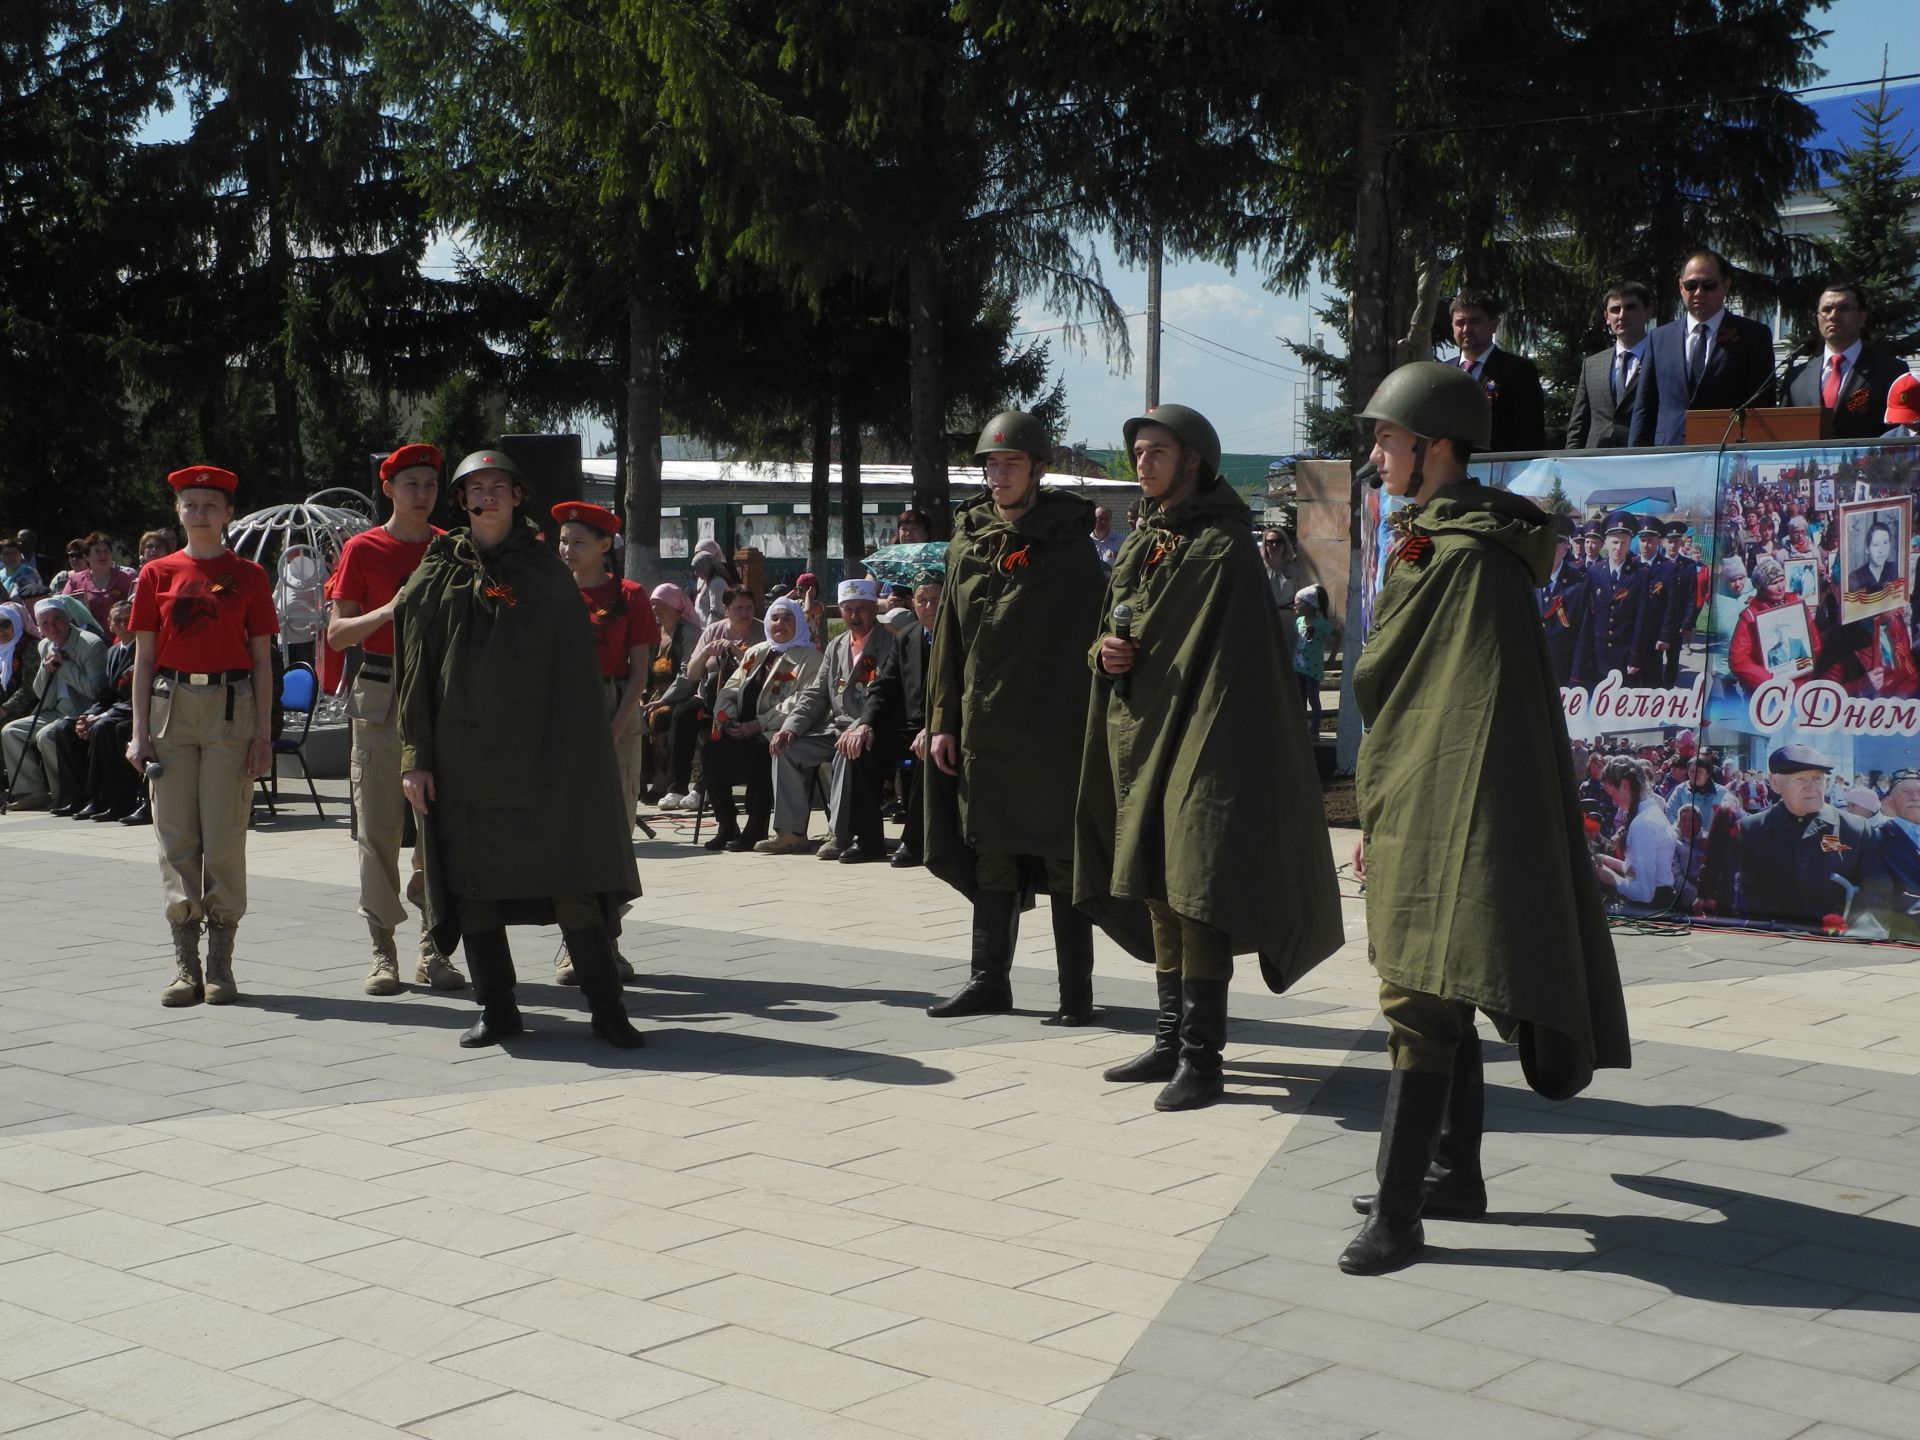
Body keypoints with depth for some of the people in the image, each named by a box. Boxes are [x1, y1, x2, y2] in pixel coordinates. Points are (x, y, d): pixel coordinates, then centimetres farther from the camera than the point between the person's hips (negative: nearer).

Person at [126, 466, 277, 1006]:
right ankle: (185, 963, 8)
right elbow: (144, 658, 8)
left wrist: (263, 733, -2)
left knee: (225, 837, -2)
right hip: (171, 705, 2)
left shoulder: (249, 576, 4)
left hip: (231, 708, -1)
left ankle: (220, 963, 6)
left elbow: (262, 659, 4)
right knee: (175, 836, 2)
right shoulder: (157, 575, 8)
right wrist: (139, 732, 1)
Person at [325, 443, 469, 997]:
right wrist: (388, 610, -18)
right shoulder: (363, 549, 1)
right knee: (379, 827, -2)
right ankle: (383, 949, 5)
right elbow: (337, 635, -2)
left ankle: (434, 948, 8)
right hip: (380, 696, -2)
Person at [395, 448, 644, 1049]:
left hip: (536, 752, -1)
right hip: (461, 757, 1)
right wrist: (415, 757, -1)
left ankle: (606, 1007, 0)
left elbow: (576, 672, 6)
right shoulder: (438, 575, 9)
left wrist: (579, 757, -1)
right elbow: (416, 672, 6)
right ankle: (496, 1008, 13)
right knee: (472, 880, 3)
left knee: (570, 873, -5)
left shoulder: (545, 572, 8)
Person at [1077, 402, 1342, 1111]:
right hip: (1135, 735, 9)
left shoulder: (1222, 548, -9)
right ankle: (1171, 1040, 22)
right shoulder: (1140, 543, 16)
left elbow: (1229, 654, -15)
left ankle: (1201, 1059, -5)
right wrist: (1105, 650, -1)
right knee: (1157, 892, 13)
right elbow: (1109, 629, 21)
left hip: (1195, 742, -8)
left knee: (1194, 893, -9)